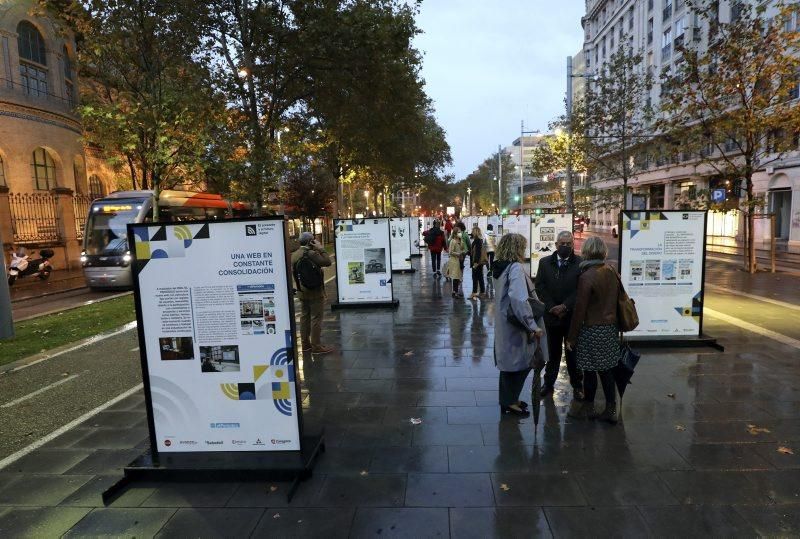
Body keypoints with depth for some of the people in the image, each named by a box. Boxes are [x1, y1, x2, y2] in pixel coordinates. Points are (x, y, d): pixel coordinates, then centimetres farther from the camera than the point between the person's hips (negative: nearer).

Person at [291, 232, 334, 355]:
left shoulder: (294, 255, 8)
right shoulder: (311, 253, -20)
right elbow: (327, 262, -21)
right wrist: (321, 249, -13)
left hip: (302, 292, 8)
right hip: (315, 292, -8)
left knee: (304, 317, 14)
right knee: (316, 318, -2)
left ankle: (305, 343, 22)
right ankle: (316, 346, 2)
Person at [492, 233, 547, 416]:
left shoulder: (499, 267, 7)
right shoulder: (516, 268, -20)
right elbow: (519, 301, -30)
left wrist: (533, 298, 21)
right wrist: (534, 326, -25)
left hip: (505, 322, 9)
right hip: (516, 324, -9)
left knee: (509, 360, 19)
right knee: (520, 362, 6)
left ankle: (508, 399, 31)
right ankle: (510, 402, 17)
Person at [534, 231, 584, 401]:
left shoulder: (581, 264, -6)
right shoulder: (545, 262, 3)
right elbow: (540, 286, -1)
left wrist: (565, 306, -15)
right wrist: (552, 307, -10)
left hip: (573, 316, -2)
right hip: (552, 315, 2)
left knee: (573, 353, 9)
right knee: (553, 352, 13)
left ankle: (577, 385, 22)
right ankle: (548, 382, 24)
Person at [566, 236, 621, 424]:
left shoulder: (586, 277, -17)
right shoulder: (612, 273, 3)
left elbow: (580, 310, -15)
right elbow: (617, 300, 12)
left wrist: (571, 337, -9)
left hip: (592, 329, -7)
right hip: (611, 328, 7)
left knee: (590, 370, 6)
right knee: (606, 370, 13)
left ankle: (588, 408, 20)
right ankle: (611, 410, 20)